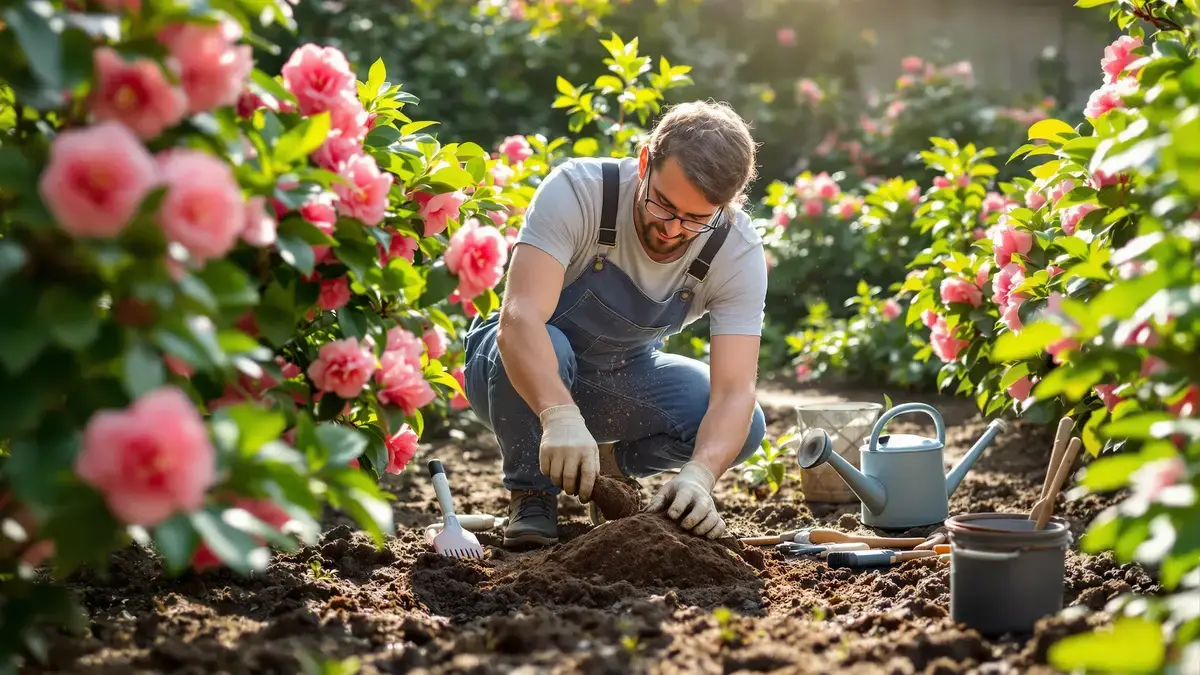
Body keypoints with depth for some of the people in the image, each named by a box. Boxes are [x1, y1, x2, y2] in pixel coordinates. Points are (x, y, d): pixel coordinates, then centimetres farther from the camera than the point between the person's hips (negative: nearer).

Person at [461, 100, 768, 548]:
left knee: (744, 425, -22)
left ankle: (613, 463, 8)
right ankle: (531, 494, -9)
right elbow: (518, 317, -43)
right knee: (543, 347, -38)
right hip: (532, 375, -3)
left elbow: (734, 390, -29)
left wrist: (698, 475, -49)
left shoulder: (739, 253, -22)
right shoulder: (577, 191, -31)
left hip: (624, 380, 3)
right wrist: (560, 417, -60)